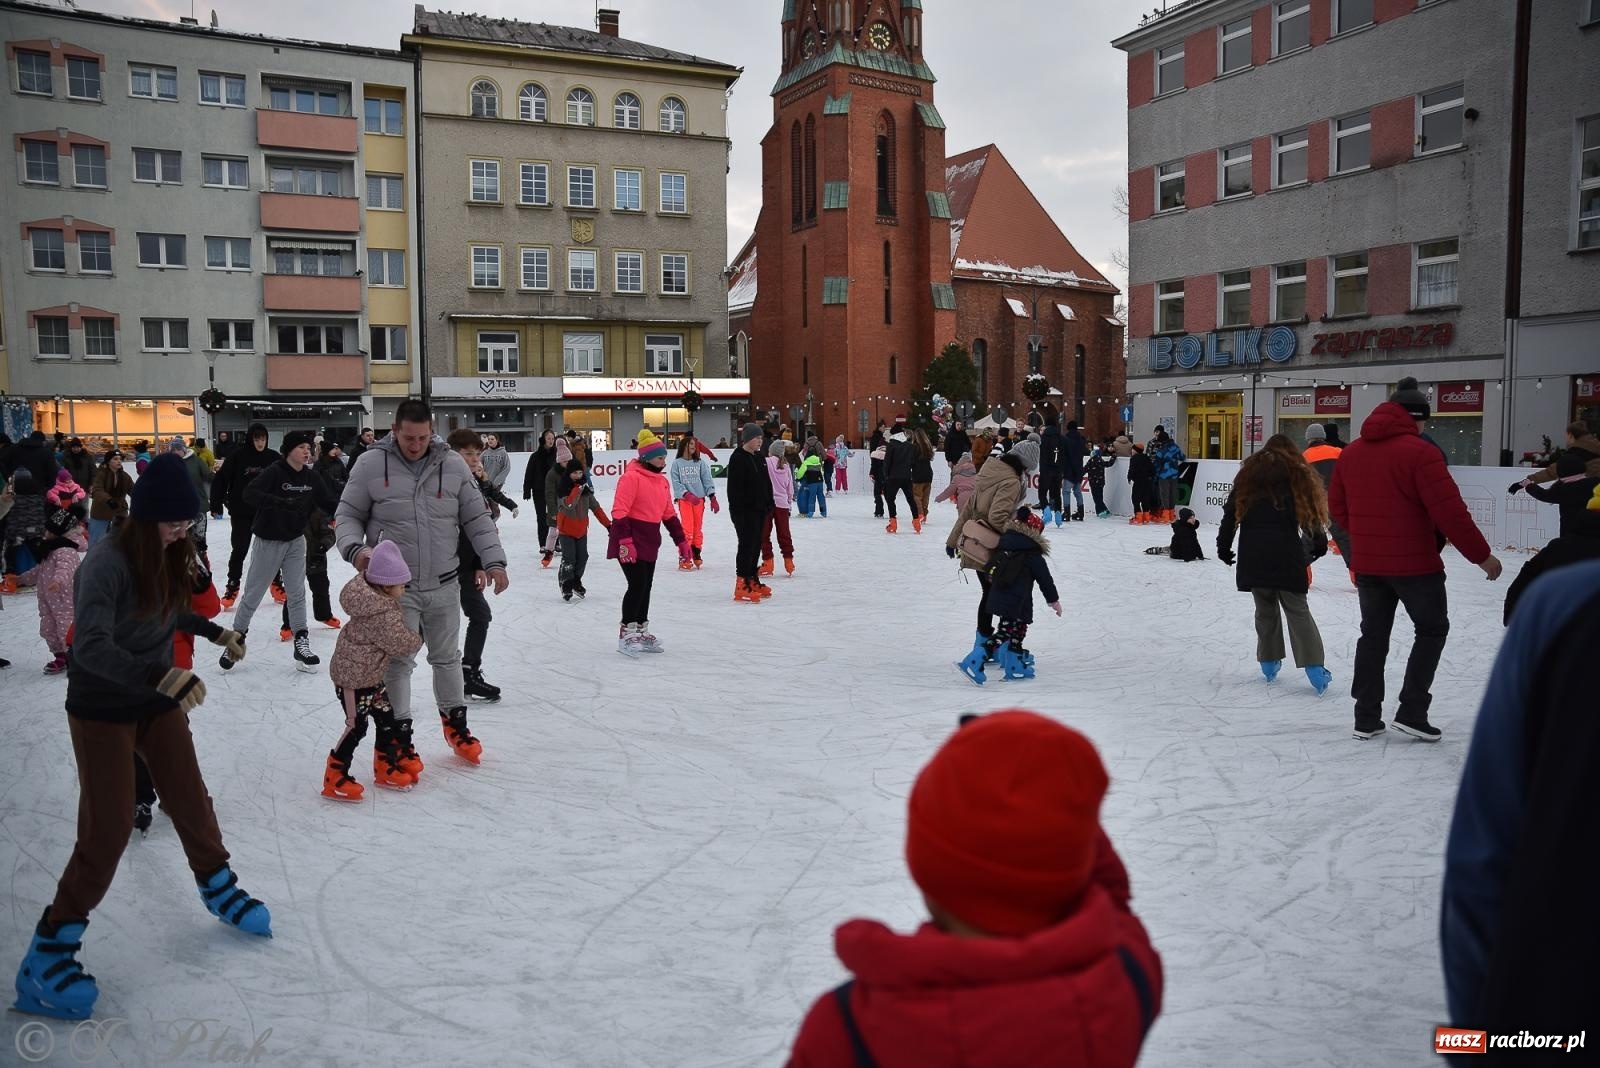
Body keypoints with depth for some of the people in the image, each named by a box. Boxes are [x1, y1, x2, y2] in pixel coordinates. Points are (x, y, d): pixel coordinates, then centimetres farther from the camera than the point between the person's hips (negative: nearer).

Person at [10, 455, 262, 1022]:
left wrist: (216, 632, 15)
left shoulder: (168, 554, -4)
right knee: (108, 828, -4)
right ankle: (50, 949, 12)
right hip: (102, 711, -6)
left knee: (190, 798, 14)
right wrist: (161, 676, -48)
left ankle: (219, 888, 37)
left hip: (158, 699, 6)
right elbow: (91, 646, -38)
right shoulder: (106, 563, -27)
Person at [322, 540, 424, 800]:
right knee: (356, 727, -4)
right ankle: (334, 780, 6)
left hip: (370, 674, 10)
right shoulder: (382, 614, -29)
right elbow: (399, 642, -21)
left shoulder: (375, 599, 2)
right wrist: (418, 639, -3)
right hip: (353, 677, -10)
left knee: (387, 719, 15)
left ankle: (386, 769, 28)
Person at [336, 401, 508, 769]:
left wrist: (493, 560, -4)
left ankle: (454, 721, 35)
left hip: (444, 585, 3)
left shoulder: (453, 465, -1)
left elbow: (477, 518, 4)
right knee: (398, 662, 3)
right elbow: (348, 516, 0)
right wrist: (355, 547, -20)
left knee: (447, 657, 17)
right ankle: (400, 735, 18)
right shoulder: (370, 465, -7)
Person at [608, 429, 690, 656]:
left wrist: (681, 541, 19)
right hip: (630, 543, -8)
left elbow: (669, 514, 20)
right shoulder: (631, 477, -14)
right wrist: (624, 541, -25)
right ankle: (626, 634, -1)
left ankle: (641, 632, 24)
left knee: (646, 587, 13)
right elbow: (619, 512, -19)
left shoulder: (662, 481, 14)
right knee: (637, 585, -10)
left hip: (650, 543, 8)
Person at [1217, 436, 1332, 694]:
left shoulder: (1248, 474, 12)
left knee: (1265, 608, 14)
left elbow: (1231, 513, 8)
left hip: (1253, 554, 2)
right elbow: (1310, 512, -1)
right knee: (1297, 610, 0)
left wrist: (1224, 547, 13)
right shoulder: (1297, 474, 5)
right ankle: (1314, 668, -9)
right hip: (1286, 554, -2)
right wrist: (1319, 544, 10)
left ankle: (1269, 662, 18)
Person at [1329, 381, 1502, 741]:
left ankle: (1366, 718, 15)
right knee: (1431, 629, 12)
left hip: (1367, 562, 6)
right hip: (1414, 562, -5)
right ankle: (1411, 711, 7)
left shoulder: (1350, 452, 7)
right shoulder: (1420, 451, -14)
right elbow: (1449, 511, -17)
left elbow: (1337, 507, 13)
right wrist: (1482, 555, -8)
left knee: (1373, 634, 14)